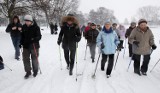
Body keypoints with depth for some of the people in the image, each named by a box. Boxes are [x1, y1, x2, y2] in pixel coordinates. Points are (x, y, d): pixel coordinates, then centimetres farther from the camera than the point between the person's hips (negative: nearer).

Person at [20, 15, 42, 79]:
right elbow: (22, 36, 15)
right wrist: (21, 43, 8)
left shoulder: (36, 27, -12)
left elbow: (39, 36, -12)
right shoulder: (24, 27, 3)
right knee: (25, 59, 5)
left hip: (34, 46, -4)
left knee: (34, 59, 8)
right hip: (26, 46, 4)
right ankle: (28, 72, 20)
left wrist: (34, 39, -30)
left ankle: (35, 71, 28)